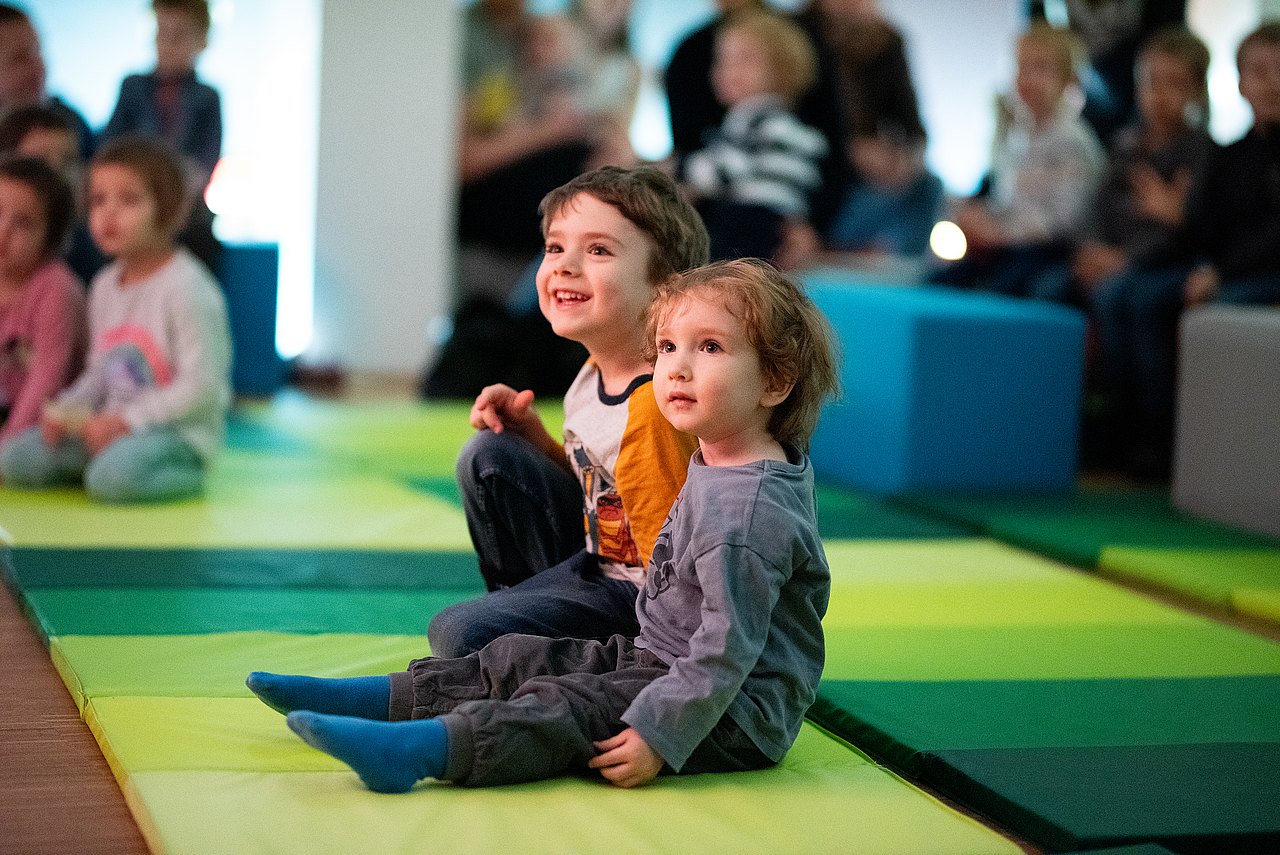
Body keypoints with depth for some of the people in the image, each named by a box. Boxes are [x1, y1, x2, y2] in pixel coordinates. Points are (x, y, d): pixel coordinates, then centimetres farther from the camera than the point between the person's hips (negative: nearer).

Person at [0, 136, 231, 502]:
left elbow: (201, 389, -18)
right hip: (114, 427, 7)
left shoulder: (187, 288, -15)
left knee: (113, 478, -36)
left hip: (179, 430, -7)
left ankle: (186, 475, -8)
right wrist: (65, 410, -2)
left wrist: (125, 420, -20)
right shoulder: (105, 286, 11)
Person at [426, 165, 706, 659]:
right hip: (591, 559, 9)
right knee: (488, 455, 5)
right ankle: (515, 600, 16)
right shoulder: (594, 375, 1)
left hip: (637, 600, -9)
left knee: (460, 635, -20)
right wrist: (531, 433, 3)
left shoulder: (653, 408, -27)